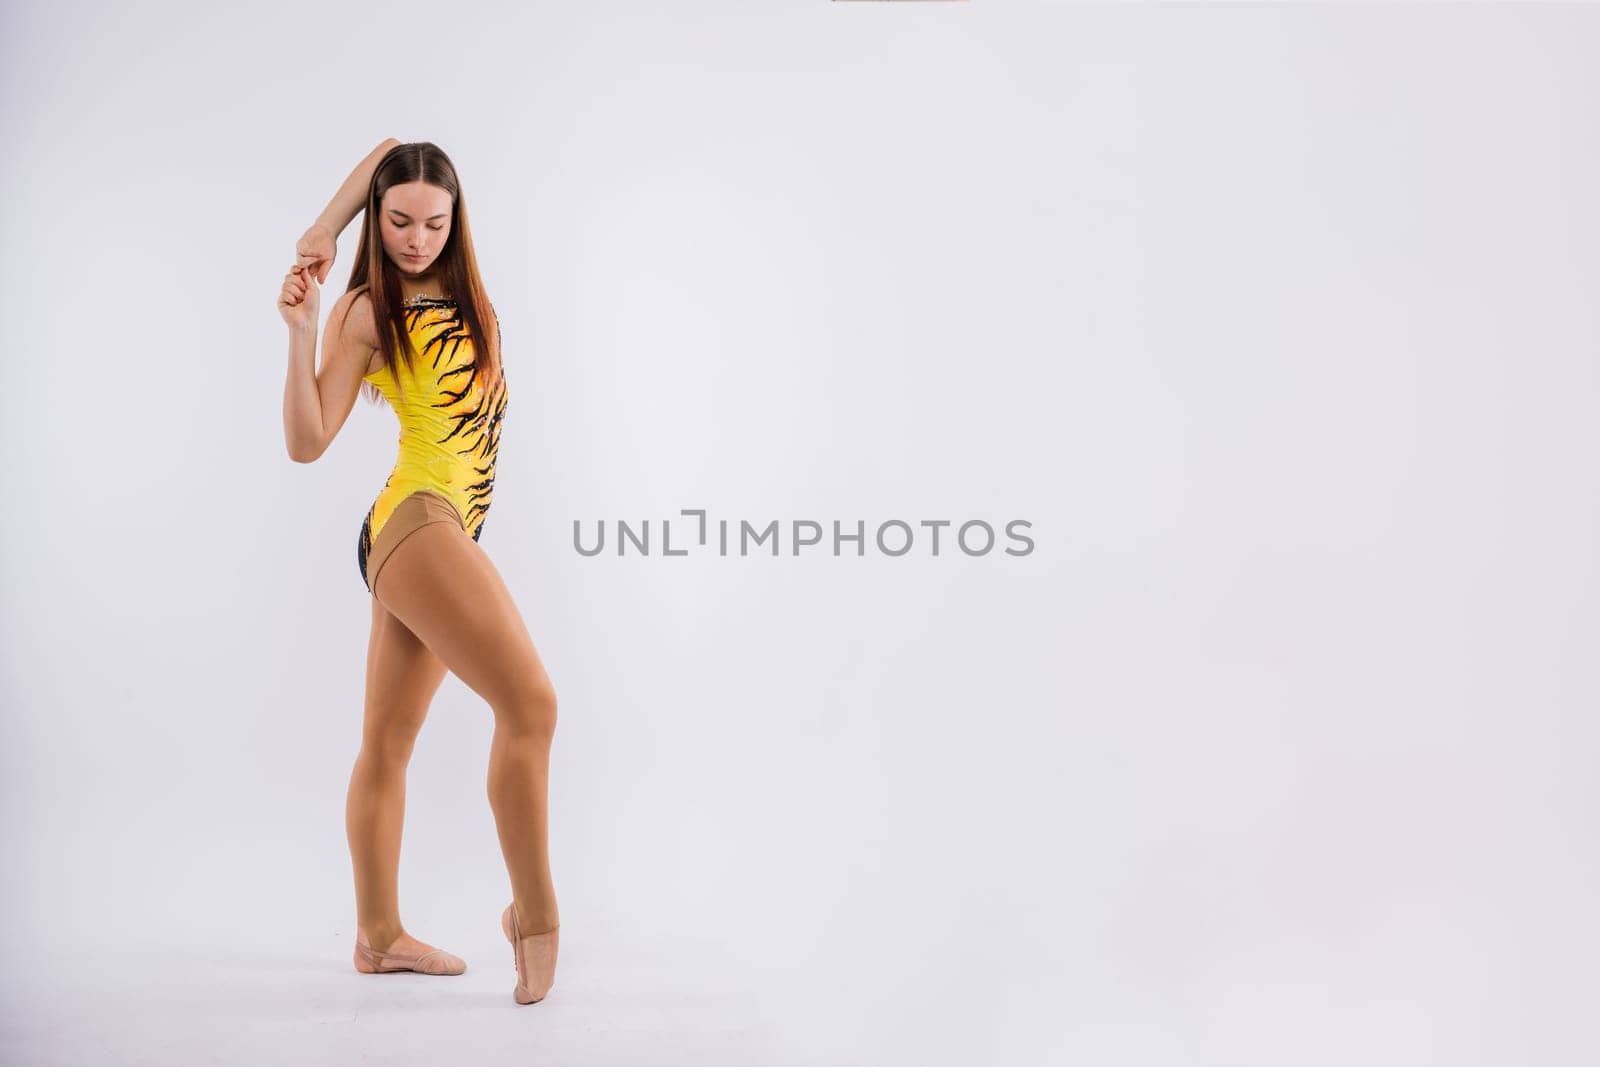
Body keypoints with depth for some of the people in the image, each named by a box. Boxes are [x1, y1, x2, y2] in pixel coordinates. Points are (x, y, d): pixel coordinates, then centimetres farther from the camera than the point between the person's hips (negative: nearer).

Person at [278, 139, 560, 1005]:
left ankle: (379, 935, 18)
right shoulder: (366, 312, -3)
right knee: (530, 702, -20)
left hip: (445, 532, 8)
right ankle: (534, 911, -12)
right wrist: (301, 329, -17)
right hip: (415, 521, -8)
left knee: (388, 741, 12)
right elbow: (306, 443, -8)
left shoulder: (454, 285, 15)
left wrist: (323, 230, 12)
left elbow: (391, 146, 22)